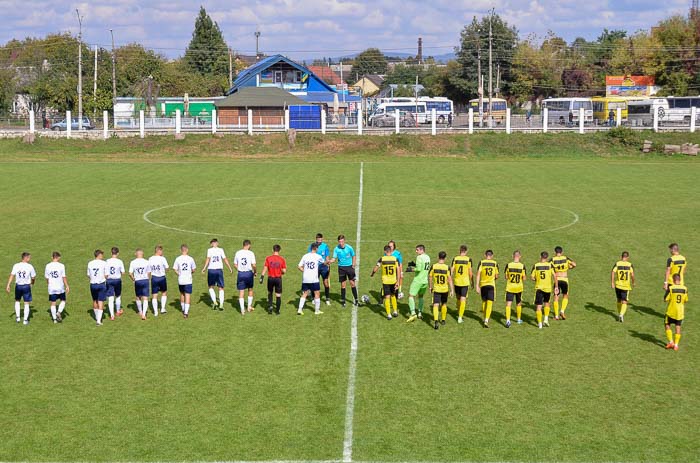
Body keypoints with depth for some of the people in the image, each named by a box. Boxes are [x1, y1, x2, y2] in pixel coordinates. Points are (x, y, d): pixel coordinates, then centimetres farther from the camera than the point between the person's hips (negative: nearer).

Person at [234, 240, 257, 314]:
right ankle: (249, 307, 28)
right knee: (250, 290, 20)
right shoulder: (251, 253, -8)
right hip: (249, 273, -1)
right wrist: (255, 272, 5)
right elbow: (253, 265, -12)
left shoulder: (238, 253, 0)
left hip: (240, 274, 1)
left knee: (241, 292, 4)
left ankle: (242, 310, 0)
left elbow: (235, 264, 5)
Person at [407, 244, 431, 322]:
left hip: (418, 280, -8)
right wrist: (414, 265, 15)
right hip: (425, 281, 8)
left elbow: (419, 269, -23)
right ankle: (420, 314, 22)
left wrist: (411, 269, -8)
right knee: (421, 296, 23)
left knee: (411, 296, -4)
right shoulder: (428, 257, 10)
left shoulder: (419, 257, -15)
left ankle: (413, 313, -16)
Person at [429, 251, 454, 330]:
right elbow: (450, 279, -10)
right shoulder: (447, 267, -10)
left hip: (436, 289, -1)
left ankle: (436, 321, -25)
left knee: (436, 305, -5)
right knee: (444, 304, 21)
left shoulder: (433, 266, -7)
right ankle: (443, 320, 35)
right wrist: (452, 290, -3)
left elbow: (430, 278, 0)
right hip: (445, 289, 1)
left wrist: (430, 287, 14)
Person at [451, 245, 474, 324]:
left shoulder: (455, 259, -1)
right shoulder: (468, 259, -6)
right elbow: (470, 272, -4)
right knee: (463, 299, 0)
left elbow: (452, 270, -1)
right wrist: (472, 281, 9)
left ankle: (459, 314, 31)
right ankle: (460, 317, -3)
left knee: (458, 298, 17)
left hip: (456, 282, 2)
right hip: (465, 282, -2)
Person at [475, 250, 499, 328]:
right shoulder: (495, 263, 2)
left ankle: (485, 318, 30)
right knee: (489, 303, -5)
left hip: (483, 284, 1)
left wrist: (477, 286, -4)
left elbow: (478, 274, -5)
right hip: (491, 284, -1)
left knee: (484, 301, 18)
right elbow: (496, 276, 5)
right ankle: (486, 320, -18)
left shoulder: (481, 262, 2)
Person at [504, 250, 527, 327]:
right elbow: (524, 278, -6)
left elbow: (506, 277, -2)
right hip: (519, 288, 1)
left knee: (508, 304, -3)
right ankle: (519, 319, 35)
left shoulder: (508, 265, -9)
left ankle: (508, 320, -19)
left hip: (510, 287, -1)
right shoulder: (522, 266, -10)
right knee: (519, 304, 20)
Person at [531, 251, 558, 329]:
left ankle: (539, 323, 3)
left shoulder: (535, 266, -4)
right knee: (547, 303, 24)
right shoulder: (550, 265, -4)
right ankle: (546, 319, 15)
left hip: (538, 288, -1)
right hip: (548, 288, 1)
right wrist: (556, 286, -1)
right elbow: (554, 275, -9)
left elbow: (532, 278, -3)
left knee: (538, 306, 4)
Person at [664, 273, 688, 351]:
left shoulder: (671, 288, -15)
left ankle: (671, 342, 3)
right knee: (678, 327, 11)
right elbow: (685, 300, 5)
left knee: (667, 325, 13)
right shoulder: (685, 288, -4)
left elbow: (666, 299, -10)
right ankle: (676, 345, 11)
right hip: (680, 312, 3)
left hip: (671, 311, -3)